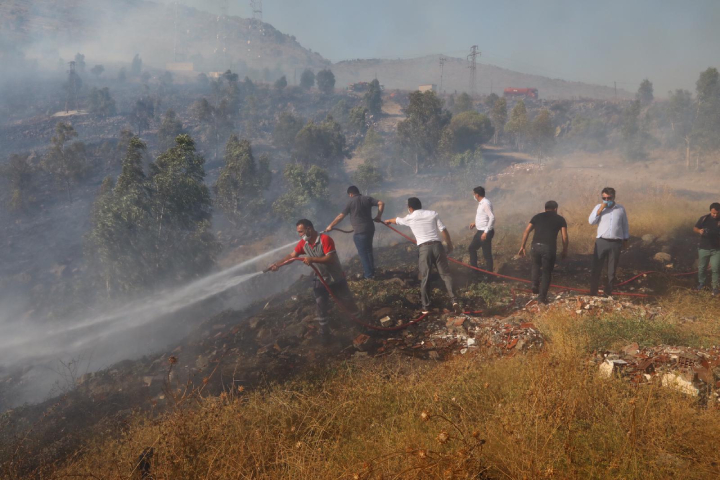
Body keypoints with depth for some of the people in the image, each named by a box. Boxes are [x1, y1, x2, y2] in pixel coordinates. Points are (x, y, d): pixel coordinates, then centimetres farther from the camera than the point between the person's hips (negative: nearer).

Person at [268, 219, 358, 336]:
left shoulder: (325, 239, -27)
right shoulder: (303, 243, -7)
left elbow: (330, 259, -33)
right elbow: (292, 255, -3)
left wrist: (312, 259, -41)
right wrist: (278, 264, -16)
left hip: (336, 278, -5)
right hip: (320, 279, 5)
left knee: (348, 302, 7)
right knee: (320, 305, 7)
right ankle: (323, 329, 21)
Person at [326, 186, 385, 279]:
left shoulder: (351, 202, -5)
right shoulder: (367, 198, 6)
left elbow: (341, 216, -6)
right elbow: (381, 203, -3)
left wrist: (331, 226, 2)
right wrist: (378, 216, 6)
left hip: (360, 231, -6)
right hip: (370, 228, 6)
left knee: (362, 253, 4)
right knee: (368, 250, 20)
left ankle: (368, 274, 5)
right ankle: (372, 271, 27)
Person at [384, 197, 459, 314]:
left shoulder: (409, 218, 10)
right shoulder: (433, 214, 10)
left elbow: (397, 220, 32)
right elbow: (444, 231, 4)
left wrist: (388, 221, 54)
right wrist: (450, 246, 15)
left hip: (423, 248, -1)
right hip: (437, 246, 1)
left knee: (425, 278, 7)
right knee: (445, 274, 7)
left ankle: (426, 306, 11)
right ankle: (454, 300, -5)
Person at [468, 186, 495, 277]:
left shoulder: (486, 203, -20)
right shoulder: (480, 203, 10)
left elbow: (492, 218, -26)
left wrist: (486, 232, -26)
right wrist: (475, 223, 16)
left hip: (485, 232, -11)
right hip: (480, 231, 11)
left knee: (486, 254, -1)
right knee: (471, 248, 20)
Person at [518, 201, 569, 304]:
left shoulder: (537, 216, 18)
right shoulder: (560, 219, 13)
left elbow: (526, 232, 10)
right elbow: (565, 238, 7)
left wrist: (522, 247, 14)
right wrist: (564, 251, 19)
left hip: (536, 245, 2)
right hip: (549, 247, -2)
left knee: (536, 265, 31)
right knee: (547, 272, 11)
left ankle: (535, 285, 14)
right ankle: (542, 297, 12)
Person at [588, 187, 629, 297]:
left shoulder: (620, 208, 4)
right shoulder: (598, 207, 2)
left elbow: (625, 225, 12)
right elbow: (591, 221, -8)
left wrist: (625, 240, 14)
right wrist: (601, 209, -15)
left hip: (616, 243, 1)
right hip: (601, 242, -1)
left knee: (612, 270, 9)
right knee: (596, 268, -2)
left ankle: (608, 293, 19)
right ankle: (593, 293, 4)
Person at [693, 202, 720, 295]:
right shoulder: (704, 218, -1)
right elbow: (694, 228, 7)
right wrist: (699, 231, -15)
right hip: (703, 248, 2)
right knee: (701, 267, 14)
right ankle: (701, 283, 33)